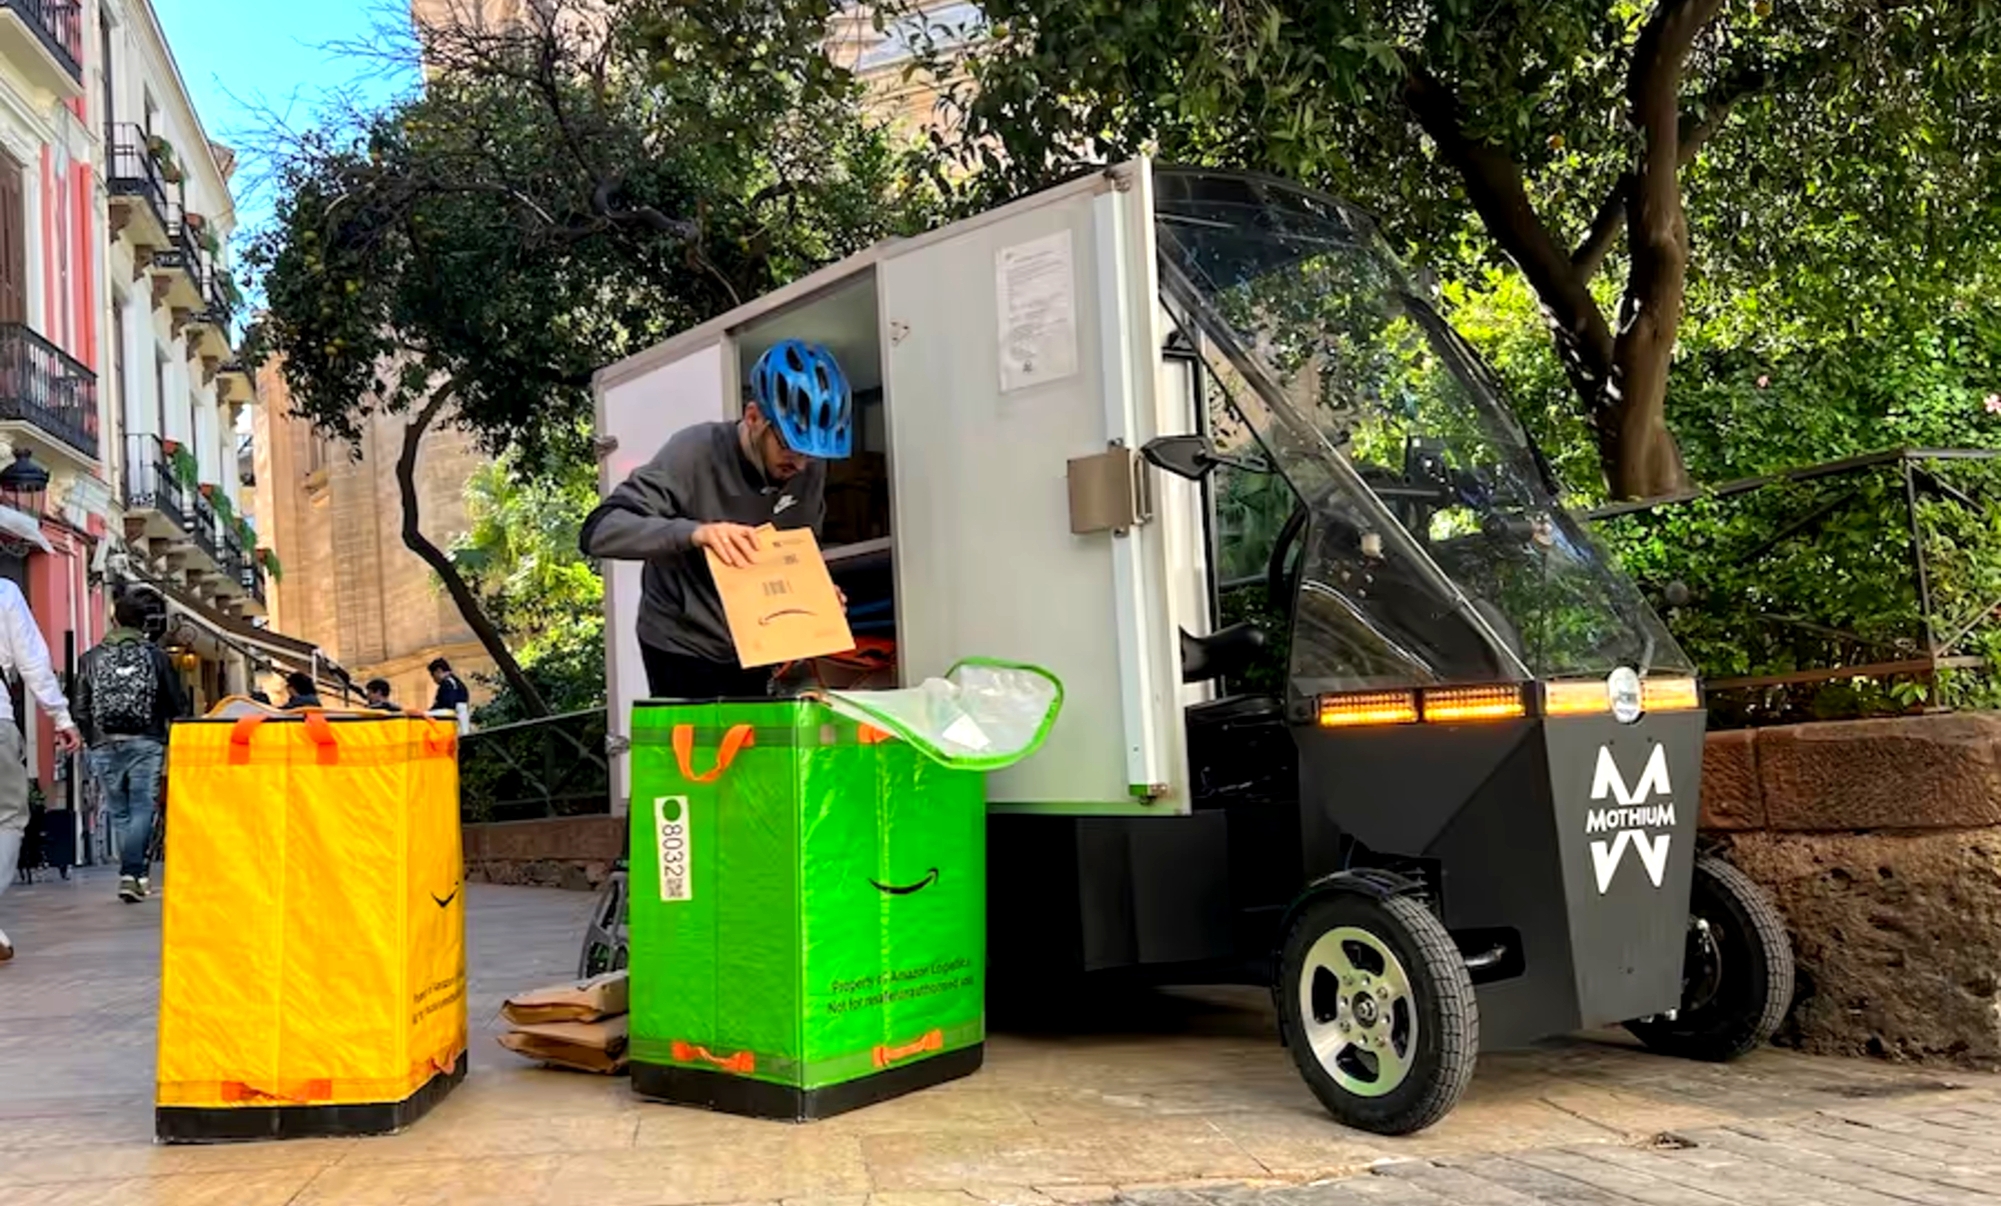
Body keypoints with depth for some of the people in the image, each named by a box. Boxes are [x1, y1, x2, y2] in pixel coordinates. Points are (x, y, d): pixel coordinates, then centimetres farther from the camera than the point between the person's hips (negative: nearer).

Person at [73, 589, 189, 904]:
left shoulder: (91, 659, 4)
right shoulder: (156, 656, 0)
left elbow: (81, 710, 4)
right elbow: (178, 706, 2)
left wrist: (93, 742, 17)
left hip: (105, 746, 2)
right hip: (146, 744, -2)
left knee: (120, 814, 13)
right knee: (141, 810, -1)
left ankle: (138, 875, 18)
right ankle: (131, 874, -12)